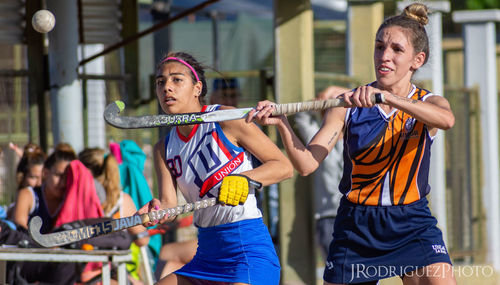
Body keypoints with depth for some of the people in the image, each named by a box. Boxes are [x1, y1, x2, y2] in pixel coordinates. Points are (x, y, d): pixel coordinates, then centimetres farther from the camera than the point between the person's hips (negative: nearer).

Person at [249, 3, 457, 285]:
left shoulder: (430, 103, -2)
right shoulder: (348, 106, -1)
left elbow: (446, 119, -29)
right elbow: (306, 163, -11)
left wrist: (386, 96, -42)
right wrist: (282, 123, -29)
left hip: (412, 226, -1)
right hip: (356, 228, 1)